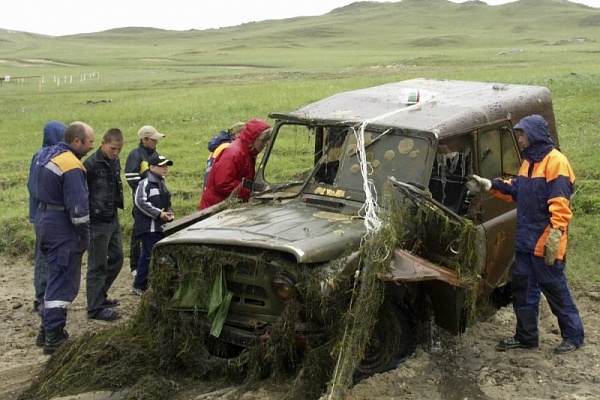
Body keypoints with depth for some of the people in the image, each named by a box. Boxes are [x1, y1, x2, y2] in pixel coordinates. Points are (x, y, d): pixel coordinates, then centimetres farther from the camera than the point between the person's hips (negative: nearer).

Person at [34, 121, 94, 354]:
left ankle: (50, 328, 26)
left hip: (44, 220, 10)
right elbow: (77, 205, -22)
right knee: (63, 283, -3)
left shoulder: (46, 155, 10)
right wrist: (85, 235, -11)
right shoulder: (72, 166, -20)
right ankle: (53, 337, 0)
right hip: (62, 228, -10)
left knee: (55, 278, 19)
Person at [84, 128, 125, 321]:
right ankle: (96, 308, 9)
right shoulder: (91, 164, -17)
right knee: (98, 265, -1)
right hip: (97, 223, -8)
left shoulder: (115, 162, 8)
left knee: (116, 258, 17)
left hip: (113, 220, 8)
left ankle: (100, 295, 32)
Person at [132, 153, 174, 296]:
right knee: (149, 255, -9)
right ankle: (138, 286, -1)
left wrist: (169, 213, 6)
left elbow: (167, 202, 27)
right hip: (148, 227, -9)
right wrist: (158, 213, -19)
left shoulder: (162, 183, 18)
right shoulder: (145, 183, -11)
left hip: (160, 226, 9)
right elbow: (140, 202, -20)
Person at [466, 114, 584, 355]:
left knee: (555, 289, 0)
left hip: (545, 242, -9)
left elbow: (560, 202, -21)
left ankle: (573, 336, 15)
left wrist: (555, 232, -27)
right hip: (525, 239, 9)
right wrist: (490, 186, 9)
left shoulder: (555, 161, -14)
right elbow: (515, 190, 20)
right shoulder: (529, 161, 16)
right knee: (523, 288, 13)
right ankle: (526, 336, 24)